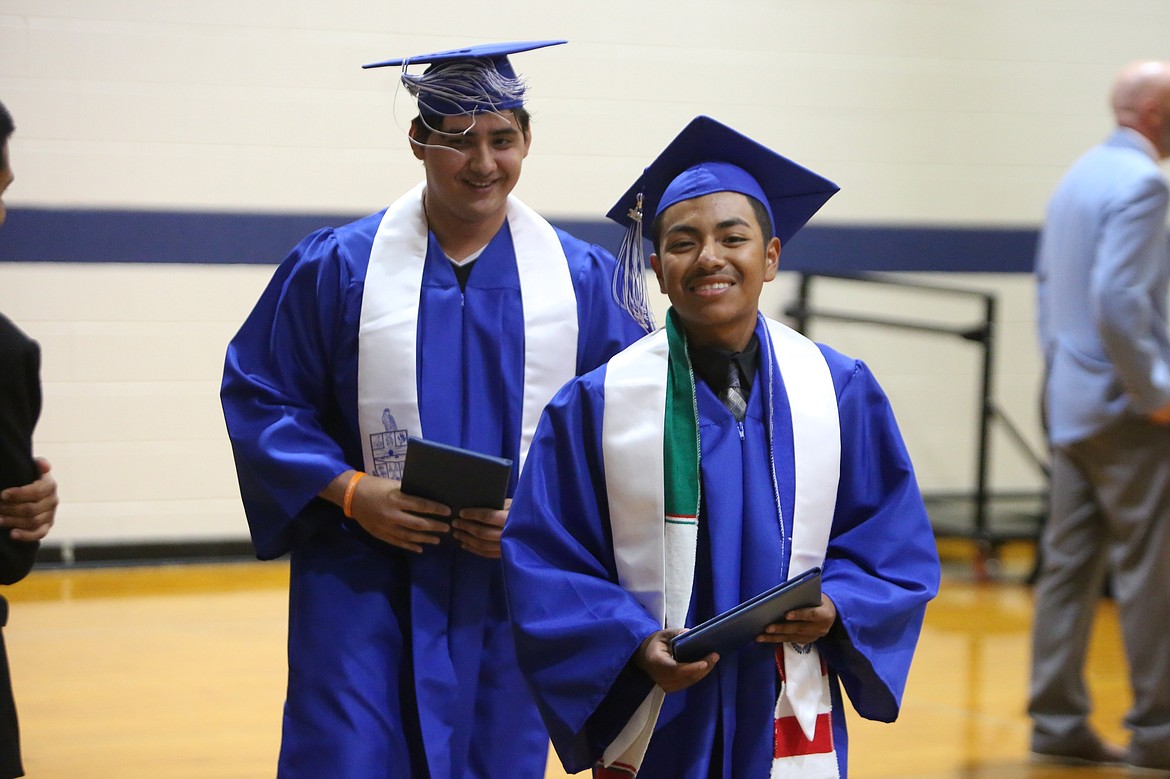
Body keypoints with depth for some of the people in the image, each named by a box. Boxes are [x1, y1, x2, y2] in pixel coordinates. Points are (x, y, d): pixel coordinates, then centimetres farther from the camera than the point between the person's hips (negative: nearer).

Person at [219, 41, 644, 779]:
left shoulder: (584, 278, 1)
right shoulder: (338, 267, -2)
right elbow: (259, 396, 0)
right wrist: (350, 492, -14)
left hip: (513, 587, 2)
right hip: (365, 586, -2)